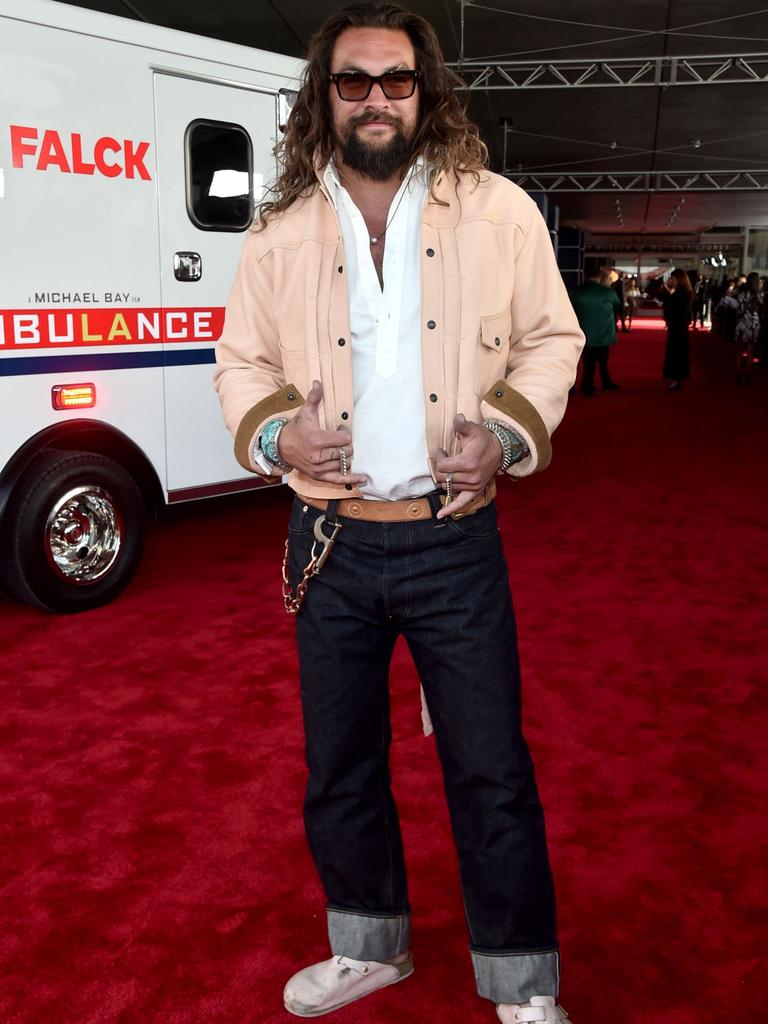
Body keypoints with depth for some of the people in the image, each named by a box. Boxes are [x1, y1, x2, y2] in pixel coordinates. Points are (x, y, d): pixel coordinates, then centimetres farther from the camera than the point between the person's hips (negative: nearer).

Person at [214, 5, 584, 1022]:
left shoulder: (498, 211, 0)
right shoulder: (281, 233, 4)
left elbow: (551, 340, 4)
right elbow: (241, 362, 10)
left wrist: (508, 434, -12)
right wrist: (273, 433, -10)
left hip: (453, 539, -2)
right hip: (329, 545, 3)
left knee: (492, 774, 5)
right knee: (338, 768, 16)